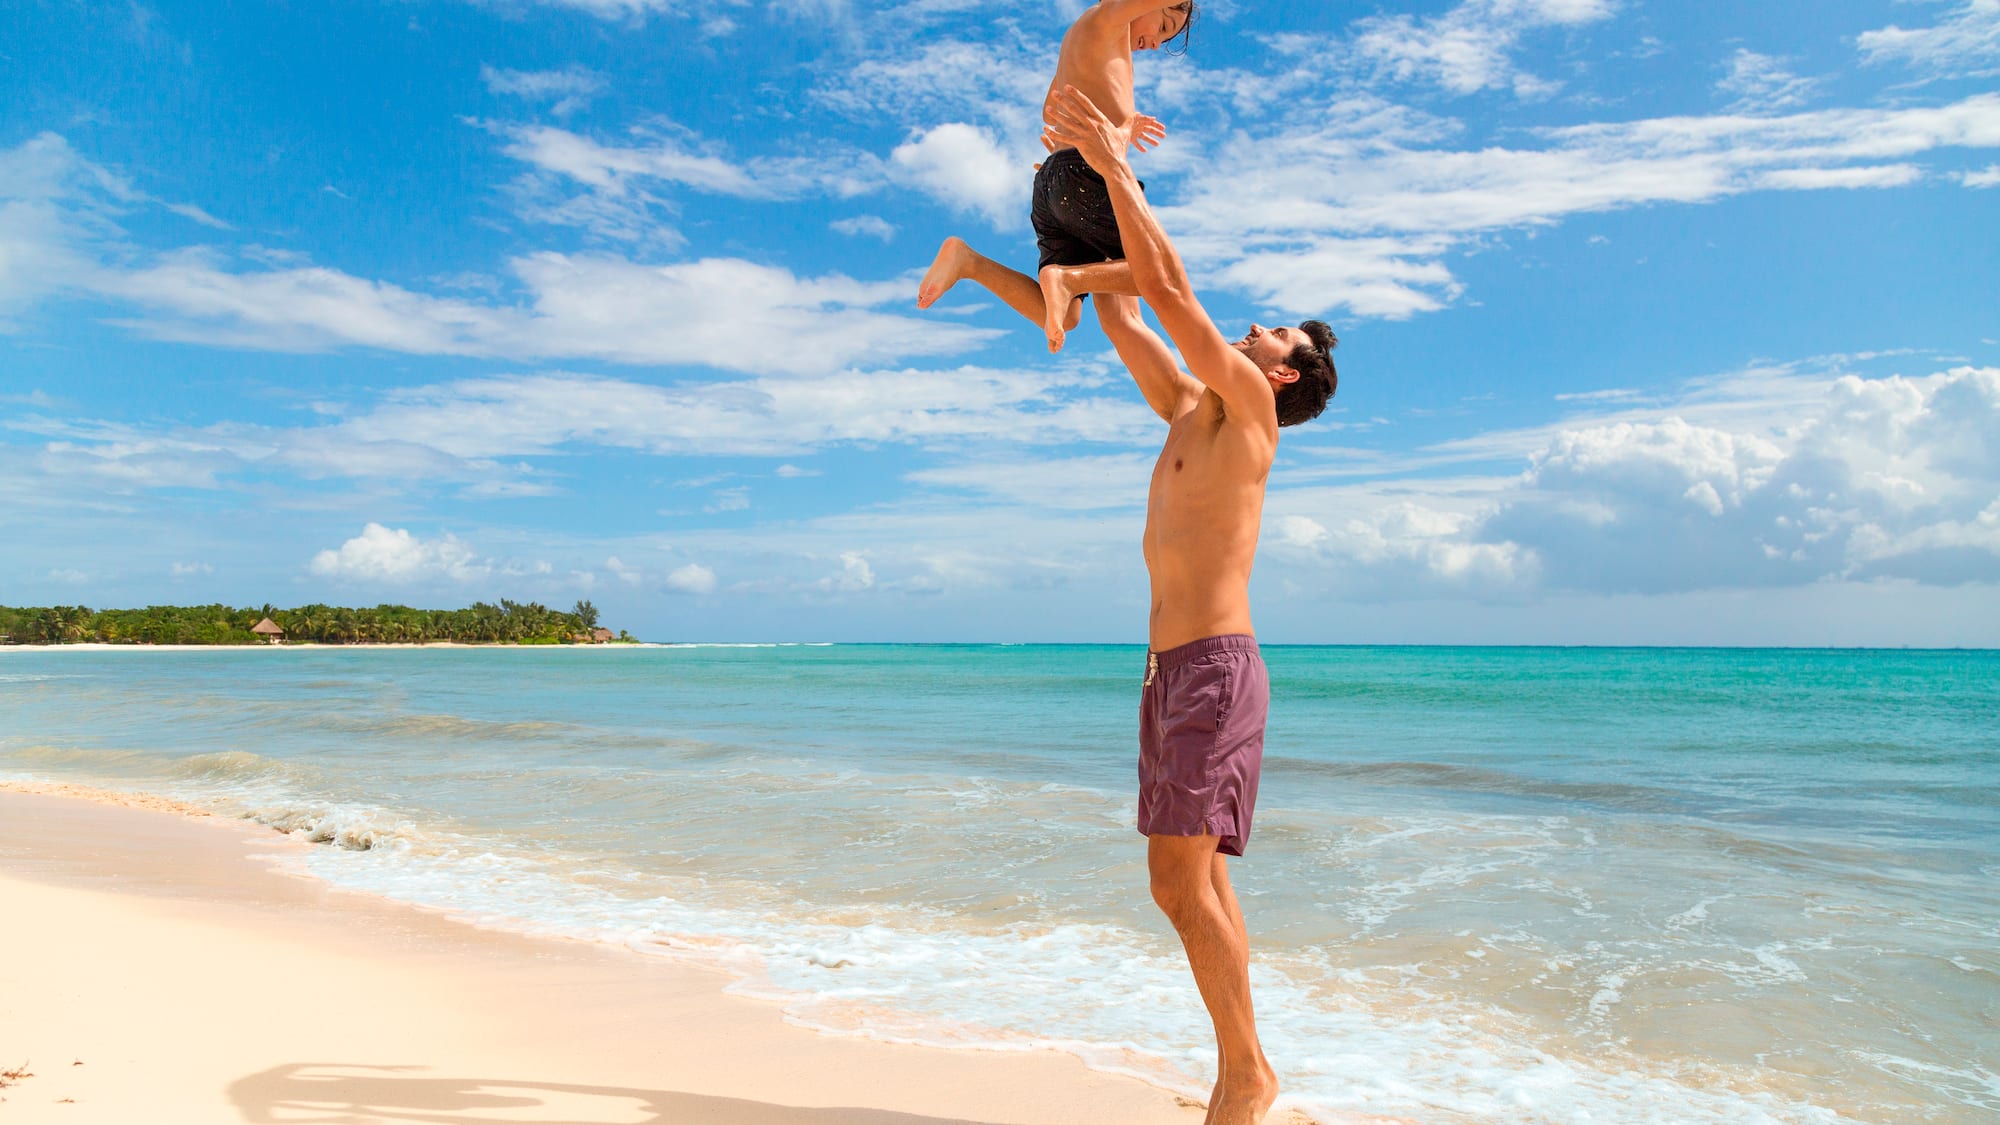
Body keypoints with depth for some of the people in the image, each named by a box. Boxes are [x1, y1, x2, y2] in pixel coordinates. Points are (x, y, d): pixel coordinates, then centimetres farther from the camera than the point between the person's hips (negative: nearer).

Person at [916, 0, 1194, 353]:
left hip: (1050, 185, 9)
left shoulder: (1078, 38, 30)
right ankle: (1069, 279, -27)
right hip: (1088, 175, -9)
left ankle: (968, 260, -5)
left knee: (1061, 317, 7)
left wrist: (1118, 123, 53)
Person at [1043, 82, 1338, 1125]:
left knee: (1184, 883, -11)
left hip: (1214, 668, -9)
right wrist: (1090, 177, 25)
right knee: (1193, 883, 9)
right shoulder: (1190, 413, 21)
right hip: (1171, 672, 9)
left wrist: (1115, 164, 0)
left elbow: (1168, 290, -7)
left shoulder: (1249, 408, -1)